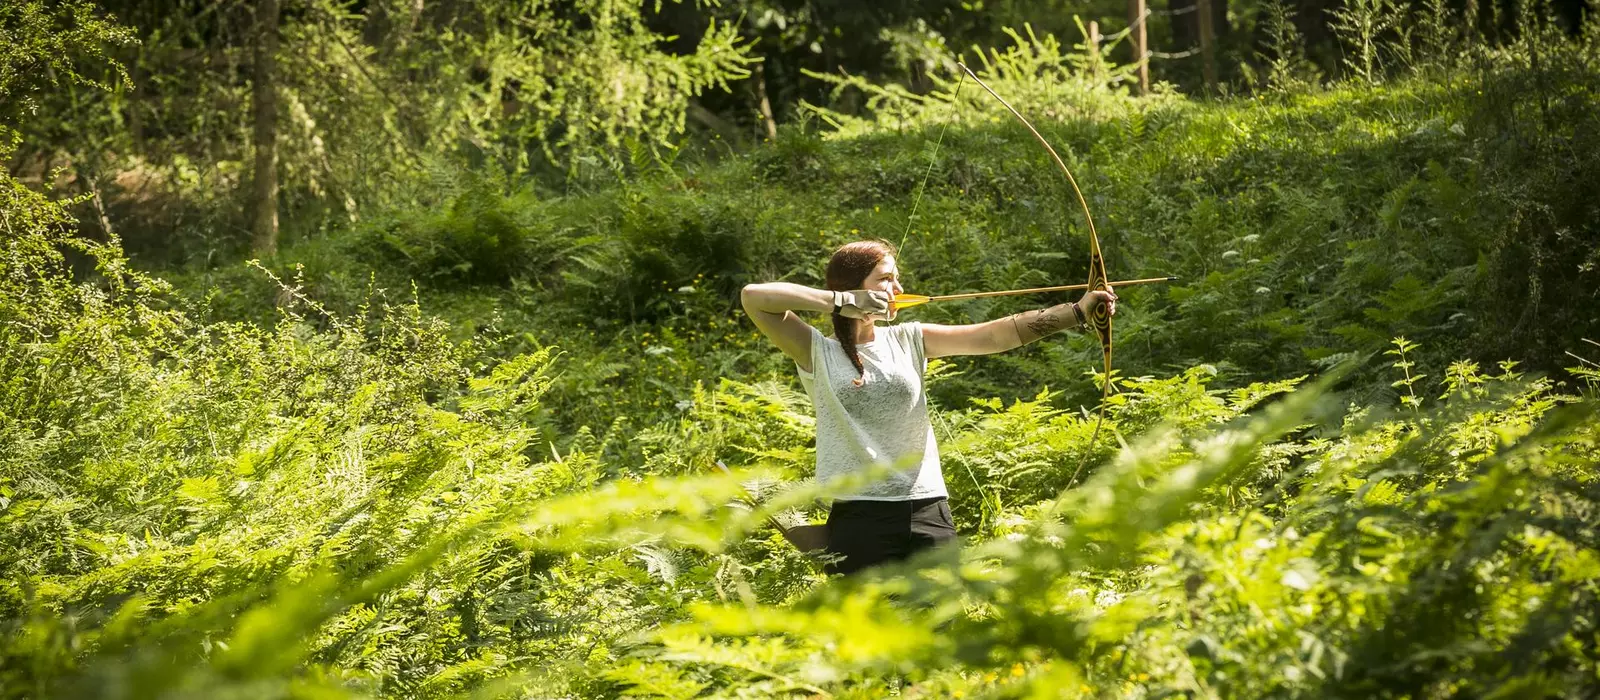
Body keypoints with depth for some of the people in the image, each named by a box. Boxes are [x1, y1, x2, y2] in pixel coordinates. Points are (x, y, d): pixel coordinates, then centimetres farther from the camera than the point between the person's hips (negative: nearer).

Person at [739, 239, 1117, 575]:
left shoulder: (908, 340, 9)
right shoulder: (817, 352, -1)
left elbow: (994, 335, 1)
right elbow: (753, 296, -12)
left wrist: (1078, 311, -8)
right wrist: (841, 301, -13)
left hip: (928, 510, 4)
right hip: (860, 518, -3)